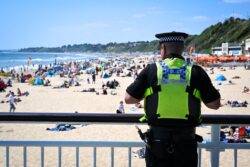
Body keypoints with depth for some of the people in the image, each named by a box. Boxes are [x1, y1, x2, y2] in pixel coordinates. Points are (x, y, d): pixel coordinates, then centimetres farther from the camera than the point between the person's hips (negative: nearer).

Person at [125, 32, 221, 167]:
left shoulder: (151, 70, -5)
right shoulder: (195, 72, -4)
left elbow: (129, 99, -1)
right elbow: (215, 104, -1)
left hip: (156, 141, 0)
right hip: (186, 142, 1)